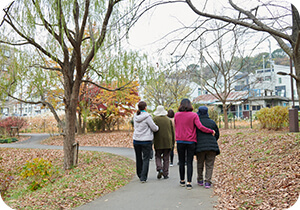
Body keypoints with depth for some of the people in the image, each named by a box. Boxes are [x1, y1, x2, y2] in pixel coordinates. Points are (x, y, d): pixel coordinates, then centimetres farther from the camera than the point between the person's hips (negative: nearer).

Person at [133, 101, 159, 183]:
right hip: (146, 140, -6)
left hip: (136, 140, 6)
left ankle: (140, 175, 29)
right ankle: (143, 177, -3)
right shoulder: (147, 117, -15)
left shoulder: (135, 116, 3)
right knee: (146, 159, 1)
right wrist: (157, 128, 14)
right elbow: (154, 128, -10)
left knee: (138, 158, 16)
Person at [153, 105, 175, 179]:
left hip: (158, 142, -2)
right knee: (166, 158, 8)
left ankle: (159, 169, -8)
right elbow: (172, 132, 8)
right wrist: (173, 142, 15)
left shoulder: (154, 119, -5)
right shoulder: (168, 120, 5)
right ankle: (165, 174, 9)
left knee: (158, 156, 13)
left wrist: (152, 141, 2)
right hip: (168, 142, 2)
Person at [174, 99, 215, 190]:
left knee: (181, 162, 12)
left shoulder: (177, 115, 1)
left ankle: (182, 181, 22)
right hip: (191, 141, -1)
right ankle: (189, 183, -1)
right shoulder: (194, 115, -6)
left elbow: (176, 127, 9)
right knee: (189, 162, 3)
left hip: (180, 141, 2)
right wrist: (211, 131, -4)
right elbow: (200, 127, -14)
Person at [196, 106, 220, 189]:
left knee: (200, 164, 15)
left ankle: (200, 180, 24)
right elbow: (217, 134, 13)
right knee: (209, 165, 5)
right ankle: (207, 182, -1)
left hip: (200, 147, -1)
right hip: (212, 147, 1)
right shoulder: (212, 122, 6)